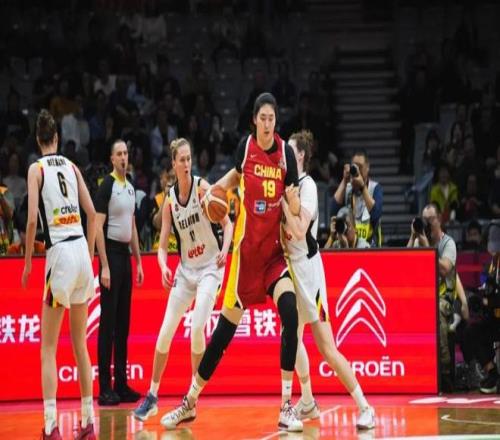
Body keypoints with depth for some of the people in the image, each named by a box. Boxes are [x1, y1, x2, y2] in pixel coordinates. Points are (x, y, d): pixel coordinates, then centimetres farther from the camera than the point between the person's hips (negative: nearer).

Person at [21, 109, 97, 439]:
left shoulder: (37, 168, 0)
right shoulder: (72, 166, 14)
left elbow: (32, 218, -9)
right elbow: (92, 213, 11)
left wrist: (27, 261, 1)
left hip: (60, 252, -5)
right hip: (82, 250, 5)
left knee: (48, 347, -1)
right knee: (80, 344, 15)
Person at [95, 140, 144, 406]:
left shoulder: (130, 187, 14)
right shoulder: (107, 186, -10)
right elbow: (98, 227, -14)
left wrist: (138, 261, 17)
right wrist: (104, 266, -19)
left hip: (126, 254, 8)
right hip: (111, 252, -8)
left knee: (123, 322, 10)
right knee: (108, 323, -7)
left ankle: (121, 384, 15)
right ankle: (104, 389, -6)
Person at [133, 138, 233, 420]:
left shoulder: (203, 188, -11)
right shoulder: (170, 200, 0)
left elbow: (227, 223, -12)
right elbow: (163, 246, 2)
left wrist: (225, 249, -30)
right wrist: (164, 268, -18)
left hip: (210, 267, -4)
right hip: (185, 270, 4)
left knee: (197, 328, -18)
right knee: (165, 333, 1)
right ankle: (153, 397, 14)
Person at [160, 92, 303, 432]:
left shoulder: (286, 152, -3)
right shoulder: (246, 146, -3)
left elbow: (295, 206, 2)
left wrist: (294, 201, -19)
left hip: (274, 249, 0)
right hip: (247, 248, 0)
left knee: (290, 312, -22)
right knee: (225, 330, 1)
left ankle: (287, 407, -13)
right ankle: (190, 403, 19)